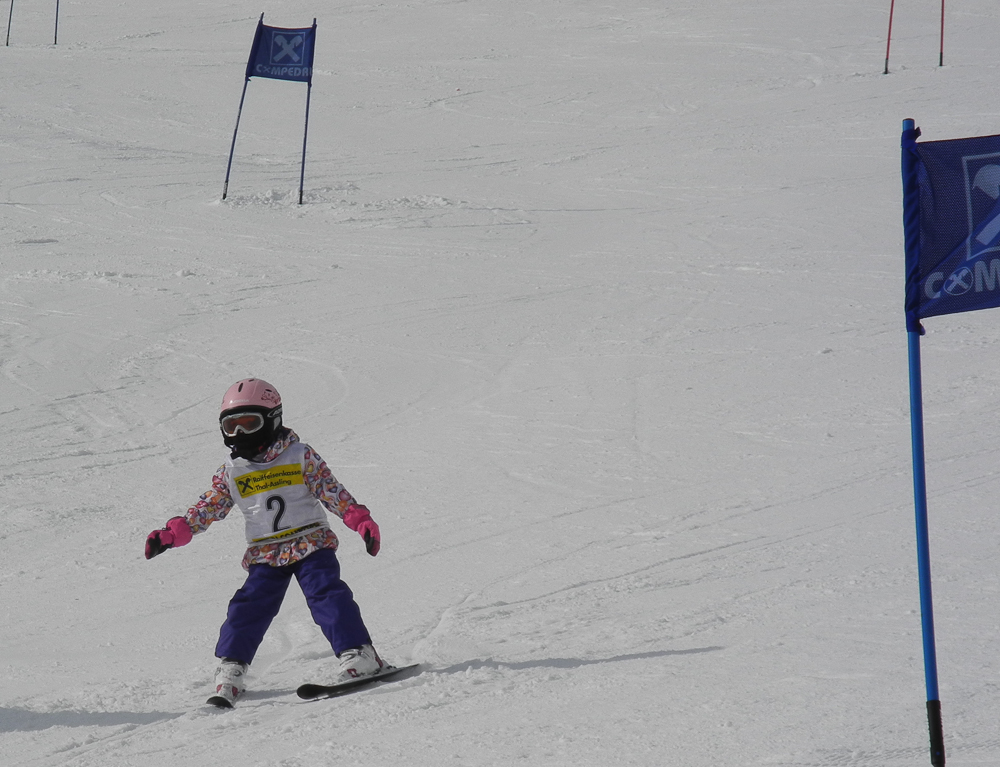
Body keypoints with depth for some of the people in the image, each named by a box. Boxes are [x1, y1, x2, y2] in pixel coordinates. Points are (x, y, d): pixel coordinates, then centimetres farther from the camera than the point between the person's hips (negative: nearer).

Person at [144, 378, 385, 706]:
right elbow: (207, 509, 10)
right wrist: (171, 534, -2)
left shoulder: (301, 457, -1)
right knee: (248, 607, -8)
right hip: (265, 555, 3)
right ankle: (231, 666, 1)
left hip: (310, 544, -3)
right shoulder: (231, 472, 7)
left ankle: (358, 654, -21)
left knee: (326, 594, -18)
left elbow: (333, 492, -2)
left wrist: (362, 521, -14)